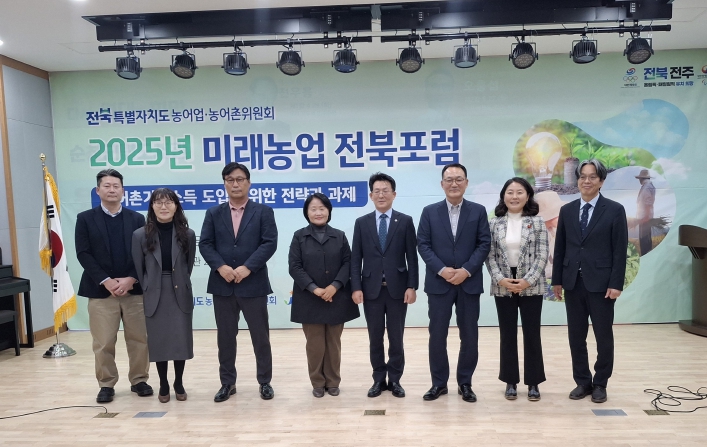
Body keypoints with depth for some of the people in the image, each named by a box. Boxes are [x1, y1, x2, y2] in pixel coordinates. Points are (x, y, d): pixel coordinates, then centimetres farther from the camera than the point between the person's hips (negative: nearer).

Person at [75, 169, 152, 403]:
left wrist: (131, 279, -11)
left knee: (139, 339, 6)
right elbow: (83, 254, -3)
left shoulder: (136, 219, 8)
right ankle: (106, 385, 20)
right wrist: (106, 281, -13)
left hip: (134, 288, 1)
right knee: (103, 342, 4)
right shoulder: (85, 219, 5)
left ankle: (139, 380, 21)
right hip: (100, 290, -1)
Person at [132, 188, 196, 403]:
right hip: (154, 297, 0)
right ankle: (163, 385, 25)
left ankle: (178, 383, 24)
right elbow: (138, 269, 3)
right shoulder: (140, 235, -2)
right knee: (158, 342, 7)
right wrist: (147, 290, 3)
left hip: (180, 295, 0)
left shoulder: (187, 234, -1)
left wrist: (179, 285, 8)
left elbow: (189, 266, 6)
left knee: (181, 340, 5)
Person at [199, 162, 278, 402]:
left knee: (260, 336, 6)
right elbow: (205, 244, 2)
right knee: (225, 336, 10)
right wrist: (221, 267, -15)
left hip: (253, 284, -2)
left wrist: (247, 267, -17)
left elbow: (269, 243, -7)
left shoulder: (263, 212, 2)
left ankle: (265, 382, 21)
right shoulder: (213, 213, 10)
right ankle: (227, 383, 24)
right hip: (222, 285, 3)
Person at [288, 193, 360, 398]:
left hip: (337, 298, 1)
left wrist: (335, 286, -14)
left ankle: (333, 382, 23)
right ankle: (317, 383, 20)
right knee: (315, 344, 5)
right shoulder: (299, 236, 3)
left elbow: (348, 263, 1)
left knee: (333, 343, 10)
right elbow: (294, 266, -5)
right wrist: (314, 289, -15)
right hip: (309, 300, -1)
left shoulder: (339, 236, 7)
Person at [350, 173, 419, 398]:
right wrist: (356, 287, -6)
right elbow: (356, 258, 2)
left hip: (397, 288, -1)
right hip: (371, 289, 1)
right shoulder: (361, 223, 5)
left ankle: (395, 380, 22)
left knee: (396, 337, 8)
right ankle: (379, 379, 23)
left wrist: (412, 286, -8)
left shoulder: (405, 221, 2)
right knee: (375, 338, 10)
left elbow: (412, 257, -1)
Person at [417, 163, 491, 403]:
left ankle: (465, 383, 22)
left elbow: (484, 244, -1)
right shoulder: (430, 212, 4)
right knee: (437, 335, 5)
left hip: (469, 282, 1)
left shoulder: (478, 211, 4)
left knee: (469, 336, 7)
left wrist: (466, 270, -13)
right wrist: (442, 270, -14)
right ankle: (439, 383, 19)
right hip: (438, 282, 0)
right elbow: (423, 245, -1)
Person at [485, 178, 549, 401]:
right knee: (507, 335, 9)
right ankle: (510, 381, 21)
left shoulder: (537, 222, -1)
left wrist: (527, 281, -15)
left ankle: (533, 382, 20)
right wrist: (500, 279, -13)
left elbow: (542, 256, -5)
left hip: (531, 287, -1)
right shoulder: (494, 223, 3)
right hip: (503, 287, 1)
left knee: (532, 334, 7)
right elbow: (490, 255, 1)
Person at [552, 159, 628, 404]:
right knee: (576, 335, 8)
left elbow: (620, 251, -6)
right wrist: (557, 280, 5)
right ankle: (582, 381, 22)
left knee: (603, 335, 7)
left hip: (601, 283, -3)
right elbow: (560, 248, 8)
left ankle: (600, 384, 22)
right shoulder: (567, 210, 7)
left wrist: (616, 283, -11)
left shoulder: (615, 210, -2)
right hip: (573, 282, 3)